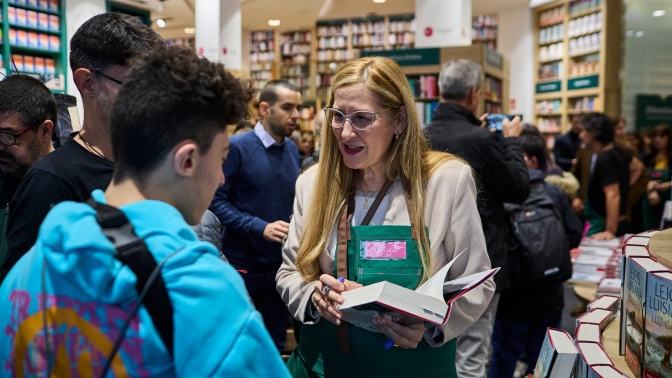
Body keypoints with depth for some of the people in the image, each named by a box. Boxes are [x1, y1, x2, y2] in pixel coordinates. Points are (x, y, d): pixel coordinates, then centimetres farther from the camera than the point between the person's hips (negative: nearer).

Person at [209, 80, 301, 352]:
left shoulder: (292, 149, 9)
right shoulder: (238, 147, -11)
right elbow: (216, 201, -16)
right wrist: (260, 228, -22)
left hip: (280, 265, 6)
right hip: (243, 266, -5)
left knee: (275, 345, 16)